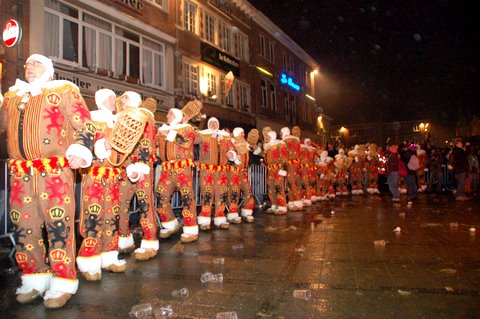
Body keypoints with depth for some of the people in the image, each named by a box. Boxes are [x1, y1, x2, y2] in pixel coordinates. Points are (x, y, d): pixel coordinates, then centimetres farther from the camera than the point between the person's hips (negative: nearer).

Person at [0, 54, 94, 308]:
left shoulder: (64, 90, 6)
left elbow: (85, 124, -3)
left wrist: (80, 150, -18)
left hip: (55, 172, -5)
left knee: (59, 225, -5)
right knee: (24, 227, 9)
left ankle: (63, 283, 5)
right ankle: (34, 278, 24)